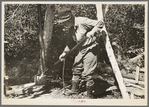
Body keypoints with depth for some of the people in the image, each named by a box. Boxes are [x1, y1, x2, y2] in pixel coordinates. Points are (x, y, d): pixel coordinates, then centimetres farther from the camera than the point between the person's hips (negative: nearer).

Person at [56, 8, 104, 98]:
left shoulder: (82, 21, -19)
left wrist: (92, 32, -30)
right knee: (76, 70, 18)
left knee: (87, 74, -6)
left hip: (90, 50, -8)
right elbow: (70, 42, 21)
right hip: (81, 51, 9)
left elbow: (100, 23, -18)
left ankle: (89, 95, 10)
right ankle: (75, 89, 38)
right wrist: (64, 53, 16)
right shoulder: (71, 29, 7)